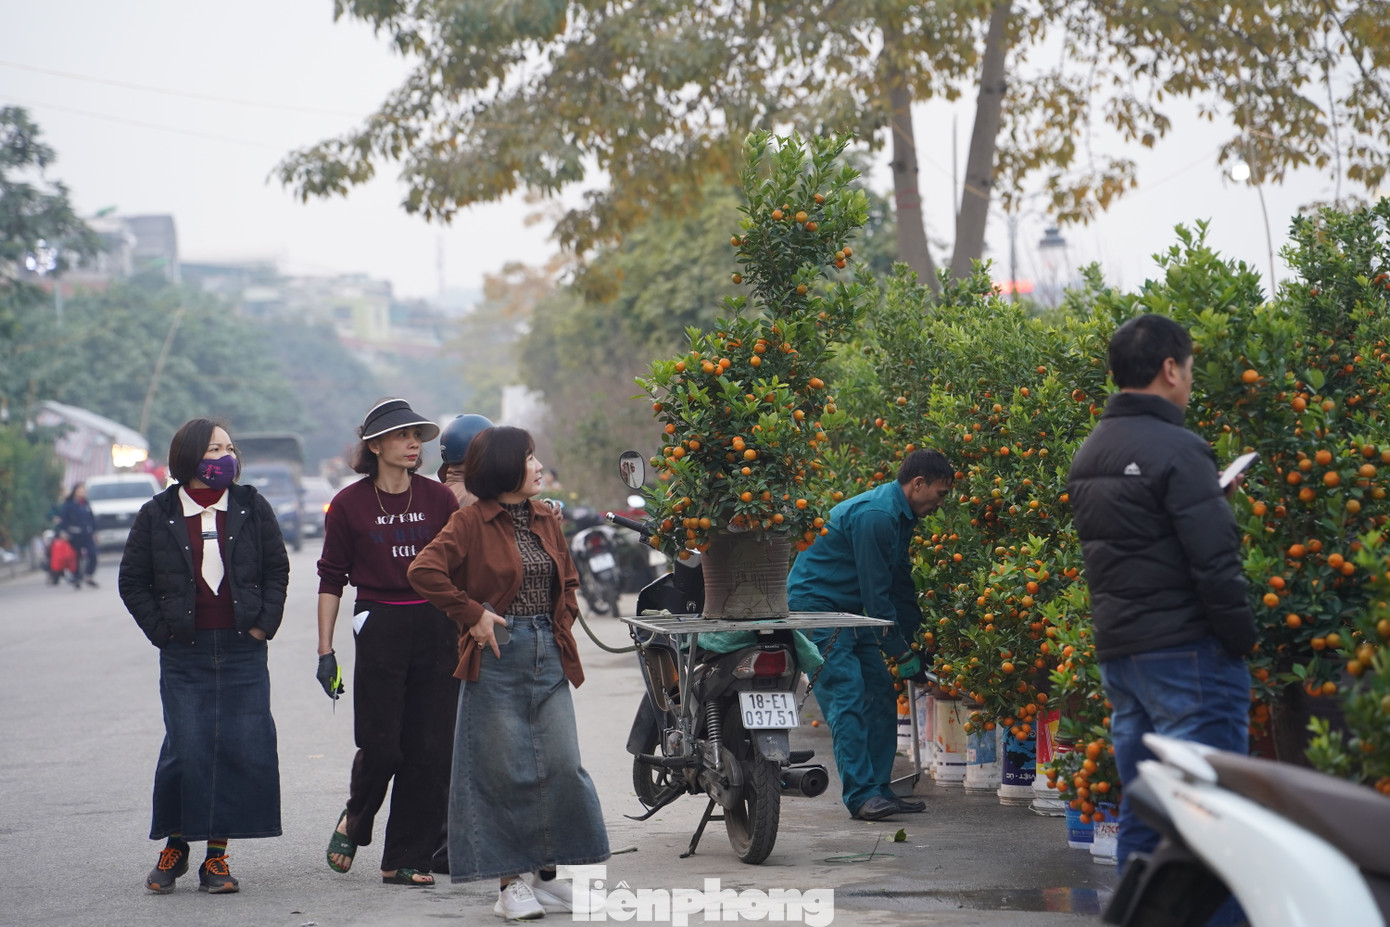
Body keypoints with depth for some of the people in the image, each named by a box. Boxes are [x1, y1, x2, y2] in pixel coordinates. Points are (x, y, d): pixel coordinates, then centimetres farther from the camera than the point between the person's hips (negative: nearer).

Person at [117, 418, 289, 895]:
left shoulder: (252, 508, 6)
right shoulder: (157, 515, 3)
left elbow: (277, 569, 12)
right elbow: (132, 581, 8)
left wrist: (264, 622, 2)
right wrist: (161, 630, 0)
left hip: (243, 652, 1)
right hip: (185, 656, -1)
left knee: (243, 750, -3)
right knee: (186, 750, -6)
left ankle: (217, 855, 7)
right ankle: (174, 846, 13)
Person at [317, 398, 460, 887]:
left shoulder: (439, 498, 6)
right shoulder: (349, 504, 1)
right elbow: (331, 579, 4)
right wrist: (325, 650, 0)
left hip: (435, 628, 2)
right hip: (379, 630, -2)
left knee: (429, 750, 0)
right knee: (380, 745, -6)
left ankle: (406, 860, 9)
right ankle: (354, 821, 25)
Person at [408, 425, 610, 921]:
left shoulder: (546, 519, 13)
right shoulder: (471, 522, -6)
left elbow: (568, 581, 25)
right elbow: (424, 570, -18)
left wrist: (561, 628, 11)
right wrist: (473, 613, -15)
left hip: (548, 655, 6)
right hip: (497, 656, -6)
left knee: (562, 765, 2)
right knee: (504, 771, -2)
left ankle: (545, 874, 13)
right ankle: (511, 883, 5)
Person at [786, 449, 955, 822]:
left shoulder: (900, 517, 9)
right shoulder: (875, 515, -23)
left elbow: (901, 585, 19)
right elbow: (875, 593, -21)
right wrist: (901, 652, -13)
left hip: (848, 609, 10)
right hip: (815, 605, -10)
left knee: (880, 693, 6)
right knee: (847, 697, -15)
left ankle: (879, 789, 9)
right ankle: (861, 795, -17)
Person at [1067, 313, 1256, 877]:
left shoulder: (1087, 455, 13)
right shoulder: (1175, 450, -14)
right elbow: (1214, 562, -17)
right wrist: (1242, 637, -8)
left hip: (1115, 648, 8)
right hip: (1184, 650, -8)